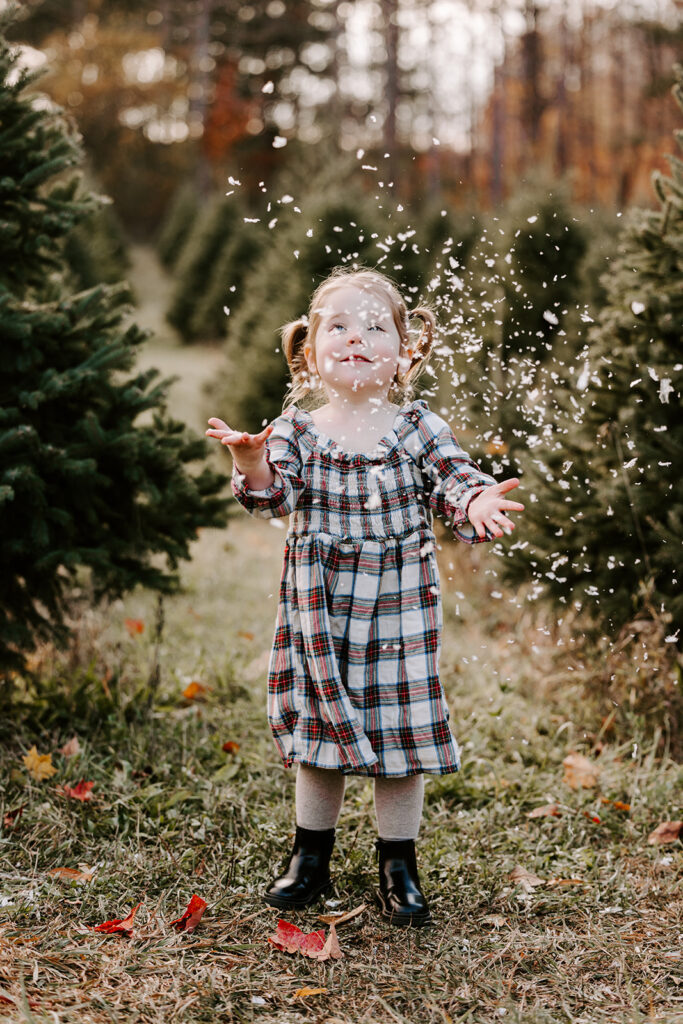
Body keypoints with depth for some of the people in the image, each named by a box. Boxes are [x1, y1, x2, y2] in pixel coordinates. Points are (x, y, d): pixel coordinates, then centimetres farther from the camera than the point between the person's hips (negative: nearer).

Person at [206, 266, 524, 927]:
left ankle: (398, 865, 23)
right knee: (317, 727, 12)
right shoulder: (296, 431, -3)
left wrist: (477, 503, -32)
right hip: (317, 609, 1)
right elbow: (275, 498, -16)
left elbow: (454, 482, -9)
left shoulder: (419, 428, -3)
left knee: (402, 728, 5)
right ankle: (310, 856, 31)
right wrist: (252, 468, -38)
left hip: (400, 609, 0)